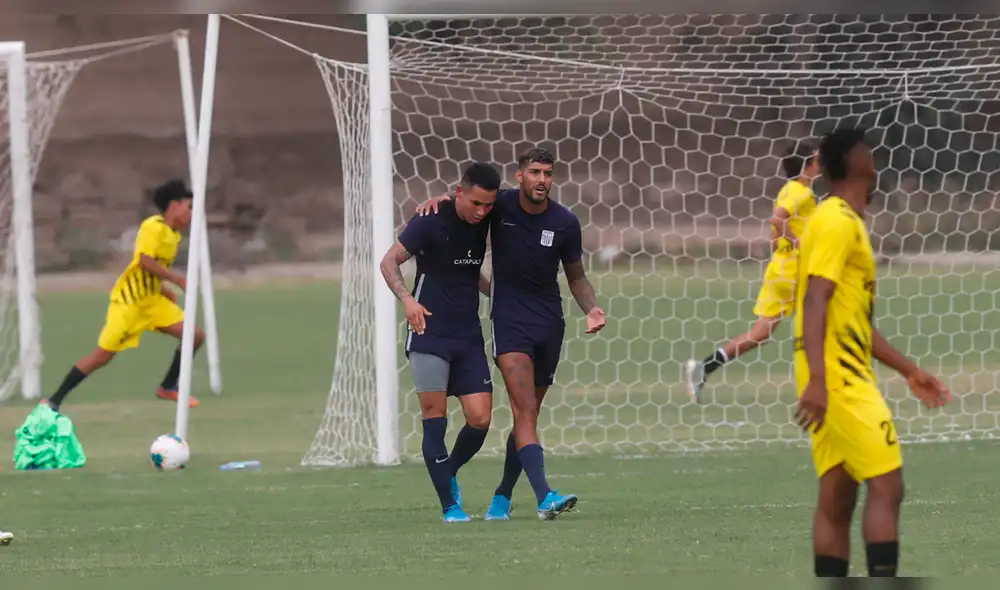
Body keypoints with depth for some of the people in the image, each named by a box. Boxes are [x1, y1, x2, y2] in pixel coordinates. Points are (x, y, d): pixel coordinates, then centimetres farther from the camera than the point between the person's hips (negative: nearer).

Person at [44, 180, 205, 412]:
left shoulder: (173, 235, 10)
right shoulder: (154, 227, -16)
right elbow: (146, 262, -27)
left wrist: (163, 289, 9)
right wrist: (178, 279, -20)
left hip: (152, 301, 8)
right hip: (128, 301, -8)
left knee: (195, 336, -2)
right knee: (103, 355, -7)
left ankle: (168, 388, 13)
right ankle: (54, 401, 2)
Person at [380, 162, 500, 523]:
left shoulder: (483, 223, 7)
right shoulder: (432, 221, -11)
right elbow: (389, 262, -10)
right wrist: (407, 299, -24)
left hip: (469, 338, 5)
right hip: (430, 335, -5)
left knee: (480, 419, -4)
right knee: (435, 418, -9)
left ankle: (449, 473, 23)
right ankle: (449, 505, -4)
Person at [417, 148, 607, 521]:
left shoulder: (565, 223, -2)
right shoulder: (499, 206, -6)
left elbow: (576, 276, 10)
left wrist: (591, 309, -8)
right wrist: (437, 200, -8)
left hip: (549, 323, 3)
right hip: (509, 319, -3)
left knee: (527, 414, 10)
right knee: (525, 409, -18)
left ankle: (501, 498, 26)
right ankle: (545, 497, -31)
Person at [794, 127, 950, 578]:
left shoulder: (844, 222, 20)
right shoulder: (838, 221, -11)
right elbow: (815, 302, -20)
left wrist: (908, 370, 27)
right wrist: (817, 379, -29)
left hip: (842, 377, 10)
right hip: (838, 377, -10)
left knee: (837, 497, 7)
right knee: (886, 485, -10)